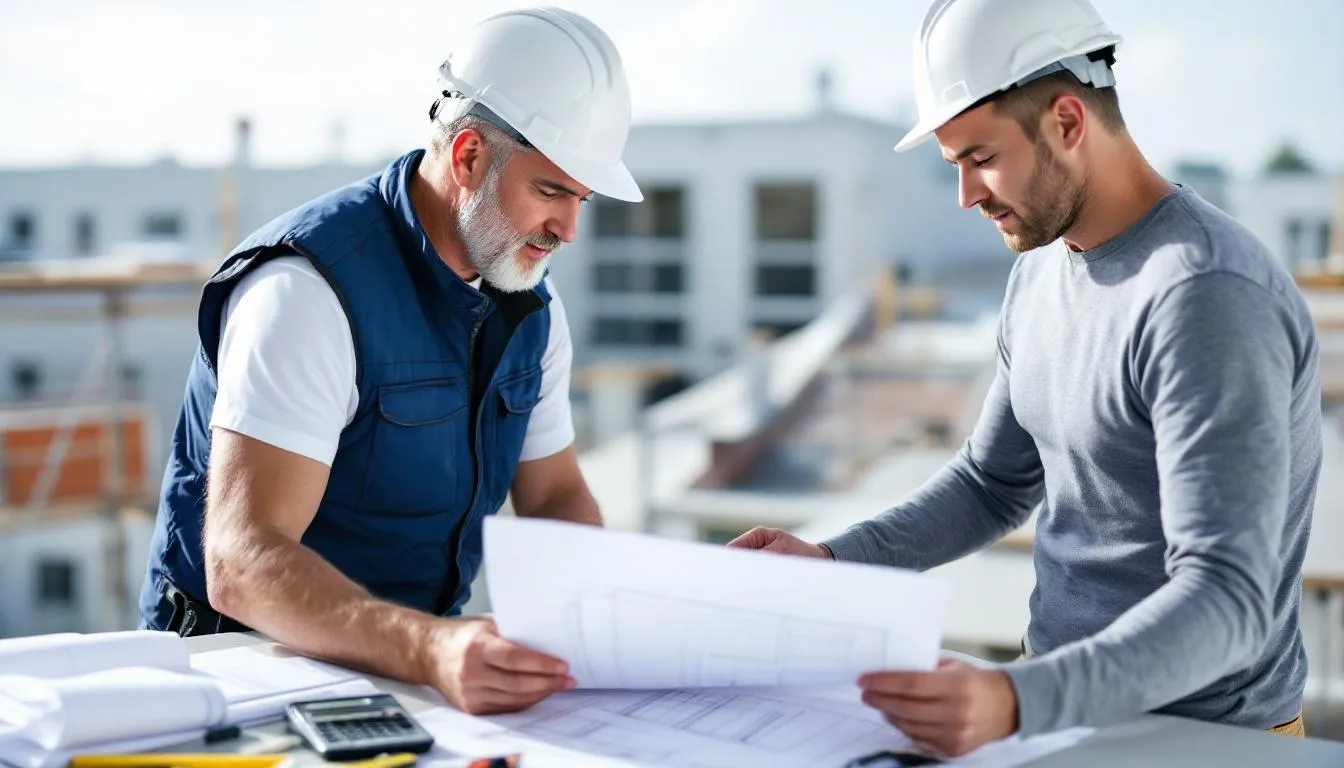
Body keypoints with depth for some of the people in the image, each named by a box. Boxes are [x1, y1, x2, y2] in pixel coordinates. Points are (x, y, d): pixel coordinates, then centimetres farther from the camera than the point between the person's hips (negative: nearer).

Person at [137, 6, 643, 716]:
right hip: (249, 657, -6)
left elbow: (555, 497, 12)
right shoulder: (309, 289, -20)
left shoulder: (530, 303, 4)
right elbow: (241, 564, -29)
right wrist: (430, 649, -44)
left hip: (414, 665, 6)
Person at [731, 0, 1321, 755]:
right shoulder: (1042, 271, 5)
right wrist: (828, 561, 0)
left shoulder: (1206, 295, -22)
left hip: (1196, 736, -7)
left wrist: (1015, 702, -40)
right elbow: (992, 484, 14)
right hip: (1067, 700, 7)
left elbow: (1226, 599, -27)